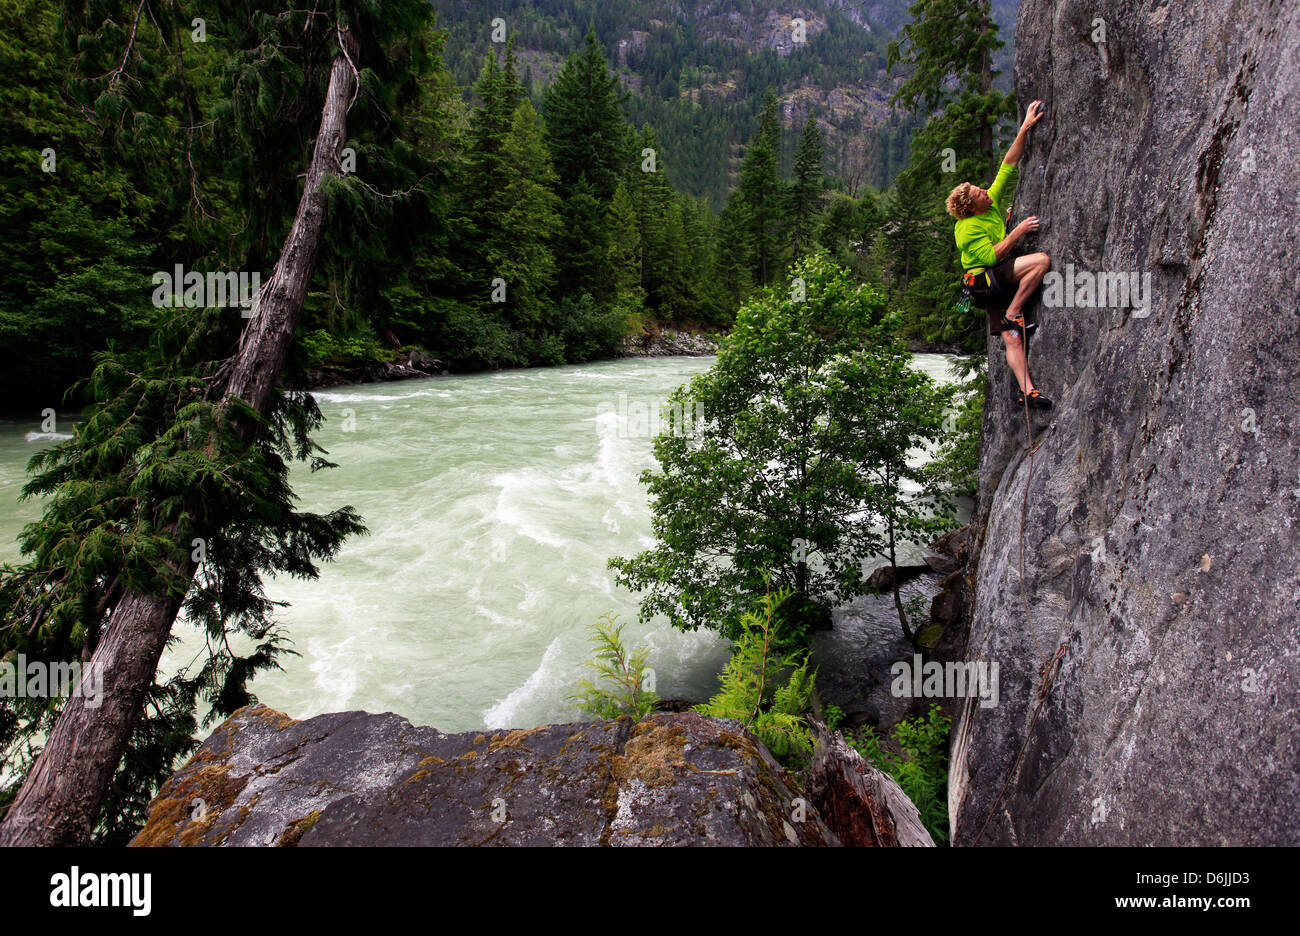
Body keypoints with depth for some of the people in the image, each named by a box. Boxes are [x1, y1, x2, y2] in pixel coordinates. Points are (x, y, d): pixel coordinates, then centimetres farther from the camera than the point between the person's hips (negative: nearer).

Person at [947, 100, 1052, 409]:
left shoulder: (993, 202, 9)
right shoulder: (967, 229, -13)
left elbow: (1008, 165, 12)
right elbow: (992, 256, -19)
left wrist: (1025, 128, 8)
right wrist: (1018, 231, -16)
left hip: (999, 280, 6)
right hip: (983, 280, -6)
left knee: (1011, 338, -5)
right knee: (1042, 259, -22)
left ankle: (1027, 390, -12)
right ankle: (1014, 312, -14)